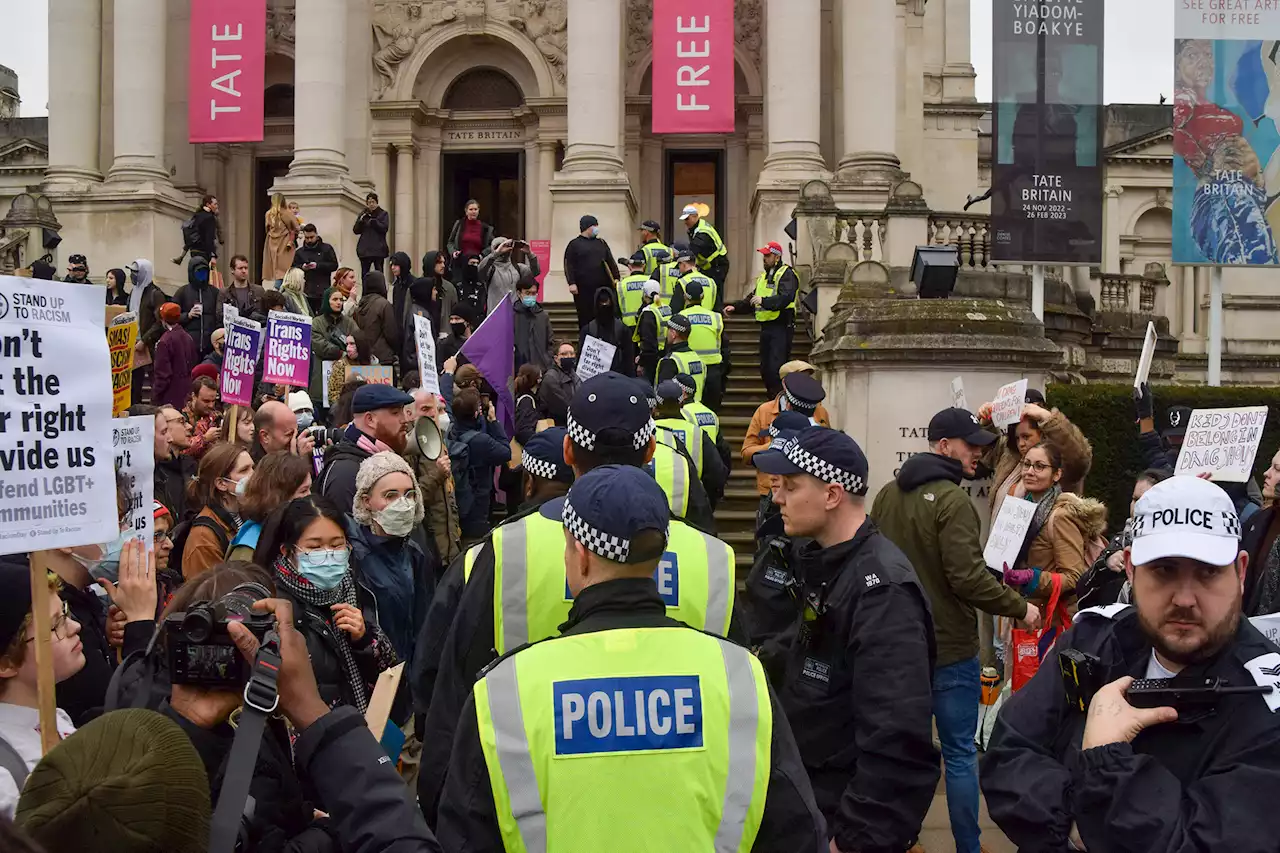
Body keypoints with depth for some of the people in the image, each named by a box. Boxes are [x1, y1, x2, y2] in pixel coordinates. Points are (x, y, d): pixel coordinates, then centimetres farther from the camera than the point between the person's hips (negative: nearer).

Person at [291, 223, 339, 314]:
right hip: (306, 292, 2)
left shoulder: (327, 248, 7)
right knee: (308, 318, -1)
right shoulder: (299, 252, 14)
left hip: (323, 292, -2)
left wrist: (317, 265, -11)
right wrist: (302, 267, -10)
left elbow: (334, 265, -1)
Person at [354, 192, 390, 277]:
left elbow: (384, 228, -9)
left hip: (378, 250, -3)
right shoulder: (363, 214, 14)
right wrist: (360, 221, -8)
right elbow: (355, 230, 10)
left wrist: (373, 221, -19)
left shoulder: (383, 214, 5)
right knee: (364, 275, 0)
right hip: (364, 249, 3)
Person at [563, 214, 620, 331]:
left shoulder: (601, 243, 17)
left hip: (603, 287, 4)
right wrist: (572, 283, -13)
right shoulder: (574, 244, 4)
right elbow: (569, 266, -2)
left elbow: (611, 262, 16)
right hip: (584, 289, -4)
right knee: (586, 318, -1)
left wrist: (616, 278, 4)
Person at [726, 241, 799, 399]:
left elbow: (786, 298, -23)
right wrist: (735, 308, 14)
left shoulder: (786, 274, -7)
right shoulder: (764, 276, 21)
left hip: (781, 327, -9)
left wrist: (764, 301, -34)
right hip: (766, 327, 9)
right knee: (765, 369, 11)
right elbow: (752, 301, 28)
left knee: (776, 369, -16)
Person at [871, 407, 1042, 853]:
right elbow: (968, 577, -23)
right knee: (960, 754, 2)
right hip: (949, 648, -7)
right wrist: (1021, 607, -12)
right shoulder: (952, 500, -18)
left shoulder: (887, 495, 6)